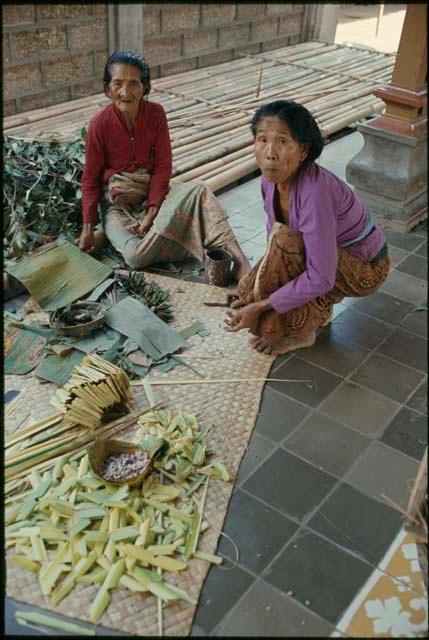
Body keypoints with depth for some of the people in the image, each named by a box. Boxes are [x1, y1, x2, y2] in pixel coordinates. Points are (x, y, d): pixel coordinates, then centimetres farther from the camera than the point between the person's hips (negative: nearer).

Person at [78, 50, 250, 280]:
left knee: (199, 191, -27)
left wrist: (151, 213, -17)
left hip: (152, 189, 3)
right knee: (137, 255, -29)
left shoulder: (156, 113, -8)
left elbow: (163, 166, -6)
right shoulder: (99, 124, -14)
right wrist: (88, 227, -10)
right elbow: (90, 178, -6)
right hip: (117, 200, -2)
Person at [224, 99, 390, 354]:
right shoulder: (272, 179, -13)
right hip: (321, 254, 7)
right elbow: (273, 229, 5)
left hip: (364, 268, -6)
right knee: (249, 296, -5)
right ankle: (320, 309, 15)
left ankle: (301, 333, -4)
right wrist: (252, 285, -1)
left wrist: (260, 306, -28)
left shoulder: (315, 191, -37)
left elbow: (320, 279, -35)